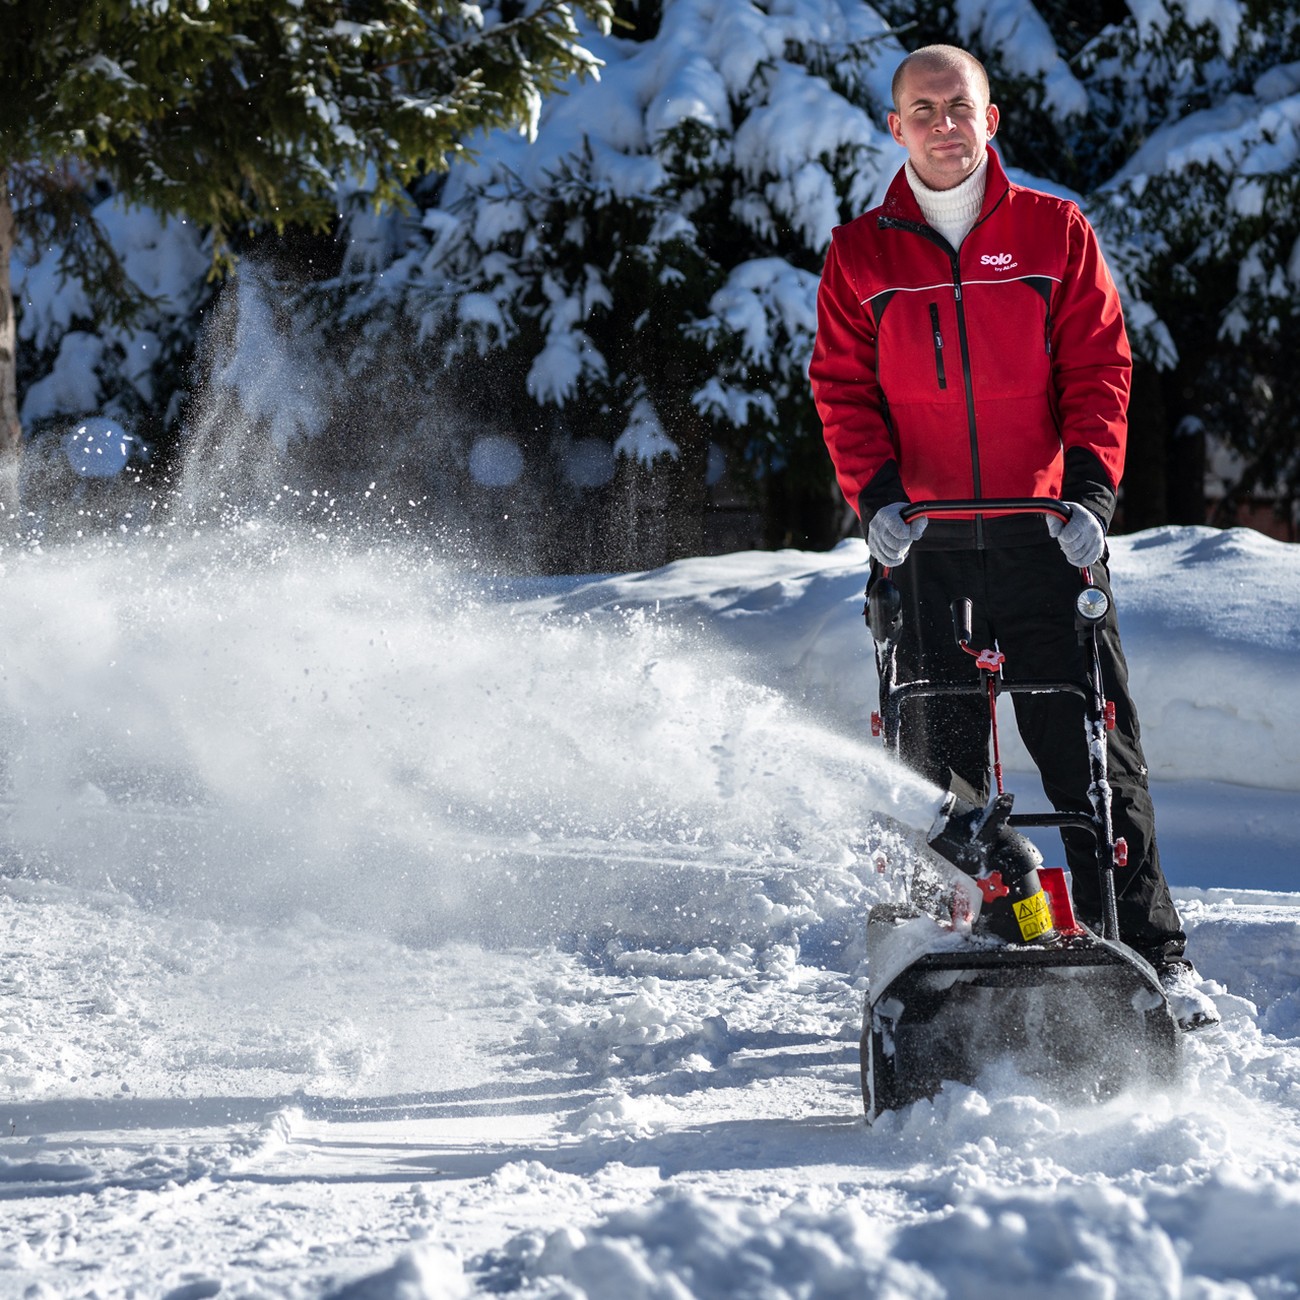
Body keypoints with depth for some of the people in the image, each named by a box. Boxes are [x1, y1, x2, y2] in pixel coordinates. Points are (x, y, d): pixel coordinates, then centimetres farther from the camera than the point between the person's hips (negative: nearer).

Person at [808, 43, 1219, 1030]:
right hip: (926, 547, 1)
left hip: (1044, 537, -1)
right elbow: (844, 390, 5)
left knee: (1095, 754, -3)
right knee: (940, 768, 1)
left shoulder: (1056, 234, 7)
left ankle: (1151, 956, 2)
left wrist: (1089, 490, -10)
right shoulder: (861, 256, 8)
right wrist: (878, 495, -10)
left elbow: (1099, 368, 3)